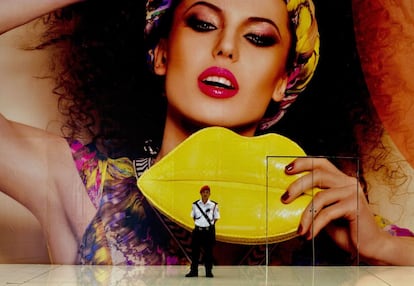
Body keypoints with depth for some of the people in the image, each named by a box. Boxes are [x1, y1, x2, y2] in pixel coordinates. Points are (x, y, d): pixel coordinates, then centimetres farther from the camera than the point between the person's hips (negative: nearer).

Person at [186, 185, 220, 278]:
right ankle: (194, 271, 14)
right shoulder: (195, 204, 3)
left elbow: (216, 218, 7)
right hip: (198, 230, 1)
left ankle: (209, 271, 14)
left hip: (209, 231, -1)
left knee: (208, 252, 4)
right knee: (195, 251, 5)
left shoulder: (214, 205, -2)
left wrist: (210, 225, 1)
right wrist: (198, 223, 6)